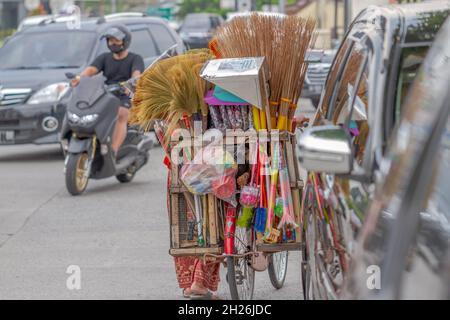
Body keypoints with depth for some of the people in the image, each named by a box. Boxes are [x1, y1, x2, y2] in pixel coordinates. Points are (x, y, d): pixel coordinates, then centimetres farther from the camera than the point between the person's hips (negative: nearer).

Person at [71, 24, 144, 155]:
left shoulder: (135, 59, 4)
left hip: (127, 98, -4)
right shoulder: (104, 58, 14)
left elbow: (137, 74, -17)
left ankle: (113, 153, -47)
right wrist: (80, 78, -29)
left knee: (121, 116, -36)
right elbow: (91, 70, -5)